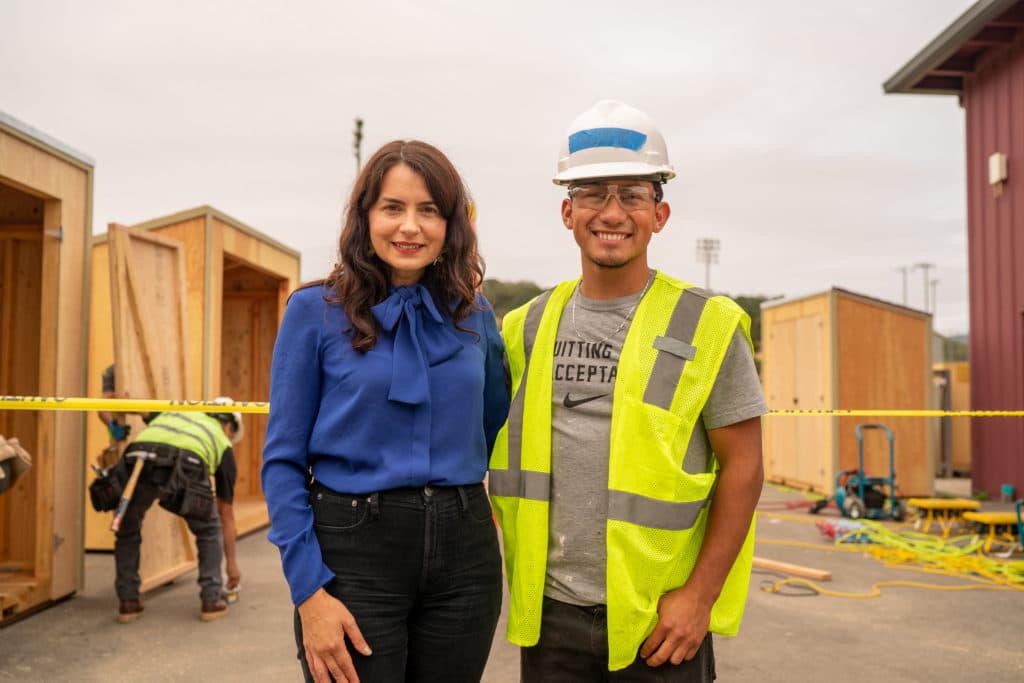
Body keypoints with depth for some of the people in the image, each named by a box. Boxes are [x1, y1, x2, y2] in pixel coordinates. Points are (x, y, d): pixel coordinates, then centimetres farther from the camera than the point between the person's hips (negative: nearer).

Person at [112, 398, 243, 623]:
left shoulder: (173, 412, 41)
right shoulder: (223, 444, 33)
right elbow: (226, 514, 37)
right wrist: (232, 562, 44)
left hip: (137, 464, 2)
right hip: (183, 472, -2)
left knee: (127, 532, 31)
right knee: (209, 530, 27)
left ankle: (128, 602, 26)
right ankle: (211, 600, 23)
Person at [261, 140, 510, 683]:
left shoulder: (473, 312, 5)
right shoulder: (316, 310, -4)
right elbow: (283, 460, -5)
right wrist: (308, 591, -12)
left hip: (463, 552, 4)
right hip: (354, 553, -3)